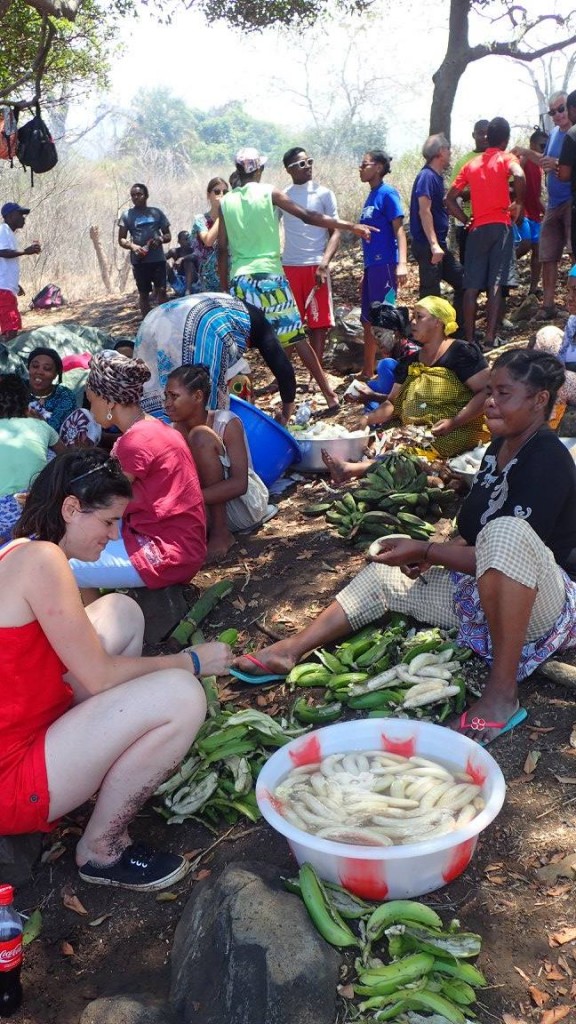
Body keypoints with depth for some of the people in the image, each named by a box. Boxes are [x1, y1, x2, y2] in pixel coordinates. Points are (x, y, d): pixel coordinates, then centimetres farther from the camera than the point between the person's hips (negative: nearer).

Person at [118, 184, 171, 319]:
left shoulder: (156, 212, 7)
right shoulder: (127, 215, 4)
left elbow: (168, 235, 11)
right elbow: (121, 240, 4)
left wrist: (160, 239, -12)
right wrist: (132, 246, -17)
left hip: (158, 258, 0)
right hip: (139, 260, 0)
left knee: (161, 290, -4)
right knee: (143, 293, 5)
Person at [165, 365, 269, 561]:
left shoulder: (227, 423, -18)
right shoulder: (175, 430, -3)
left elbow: (239, 484, -28)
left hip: (245, 502, -3)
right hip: (209, 508, 3)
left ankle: (221, 533, -19)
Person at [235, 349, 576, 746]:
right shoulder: (499, 446, 9)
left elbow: (505, 541, -24)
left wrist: (425, 551, -19)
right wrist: (432, 557, 0)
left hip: (543, 605, -9)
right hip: (481, 595, 9)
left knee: (507, 532, -40)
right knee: (384, 576, 4)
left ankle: (502, 692, -35)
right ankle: (291, 649, -8)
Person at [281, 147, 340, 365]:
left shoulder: (324, 194, 2)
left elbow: (335, 232, -1)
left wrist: (324, 263, -16)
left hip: (315, 266, -2)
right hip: (289, 267, 2)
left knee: (318, 323, 0)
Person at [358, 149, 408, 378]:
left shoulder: (387, 193, -7)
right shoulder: (371, 196, 16)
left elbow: (399, 230, -14)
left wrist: (402, 263, -25)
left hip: (384, 265, -9)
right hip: (371, 266, 9)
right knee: (368, 321, 13)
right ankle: (367, 373, 22)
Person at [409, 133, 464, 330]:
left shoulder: (437, 177, 16)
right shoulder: (427, 176, -13)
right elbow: (424, 211, -22)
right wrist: (434, 245, -27)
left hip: (439, 245, 10)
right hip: (428, 246, -10)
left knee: (461, 281, 12)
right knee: (431, 296, -7)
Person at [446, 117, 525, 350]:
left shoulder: (471, 164, 17)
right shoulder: (506, 158, 3)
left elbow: (450, 198, 13)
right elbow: (519, 176, -20)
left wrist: (466, 221, 15)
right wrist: (519, 203, -6)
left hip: (477, 229, 4)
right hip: (501, 226, -4)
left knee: (472, 285, 5)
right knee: (496, 284, -8)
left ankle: (469, 339, 4)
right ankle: (489, 339, -15)